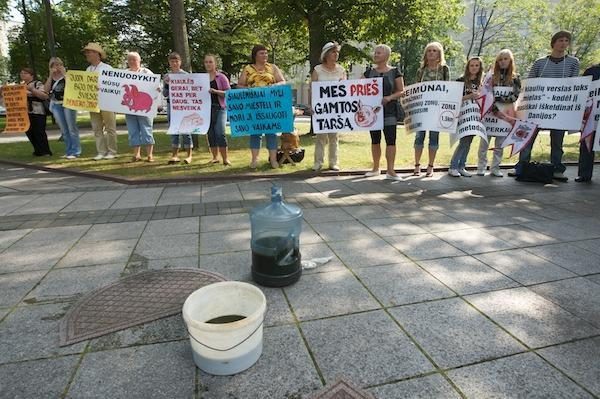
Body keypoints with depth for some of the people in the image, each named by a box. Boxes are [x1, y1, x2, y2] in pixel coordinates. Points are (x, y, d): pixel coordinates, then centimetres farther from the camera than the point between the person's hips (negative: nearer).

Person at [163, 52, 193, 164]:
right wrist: (166, 84, -7)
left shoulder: (186, 75, 2)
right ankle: (175, 155, 12)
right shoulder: (166, 77, 10)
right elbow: (165, 94, 8)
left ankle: (189, 155, 6)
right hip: (171, 105, 3)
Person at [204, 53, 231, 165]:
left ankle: (225, 158, -7)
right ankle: (215, 157, 15)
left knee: (220, 133, -13)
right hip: (206, 108, 4)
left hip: (219, 108, -4)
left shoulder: (221, 77, 2)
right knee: (211, 134, 6)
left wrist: (215, 91, -18)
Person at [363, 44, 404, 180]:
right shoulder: (369, 73, 10)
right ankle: (375, 168, 20)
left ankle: (390, 170, -4)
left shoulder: (395, 72, 0)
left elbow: (401, 91, -1)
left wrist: (390, 97, -18)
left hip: (389, 110, -3)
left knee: (390, 140, -7)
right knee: (375, 140, 10)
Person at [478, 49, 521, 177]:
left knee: (500, 143, 5)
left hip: (505, 113, 1)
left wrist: (498, 100, -16)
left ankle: (495, 168, 13)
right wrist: (492, 105, -12)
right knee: (485, 140, -1)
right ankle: (481, 167, 7)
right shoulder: (492, 76, 4)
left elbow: (515, 96, -3)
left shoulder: (515, 77, 5)